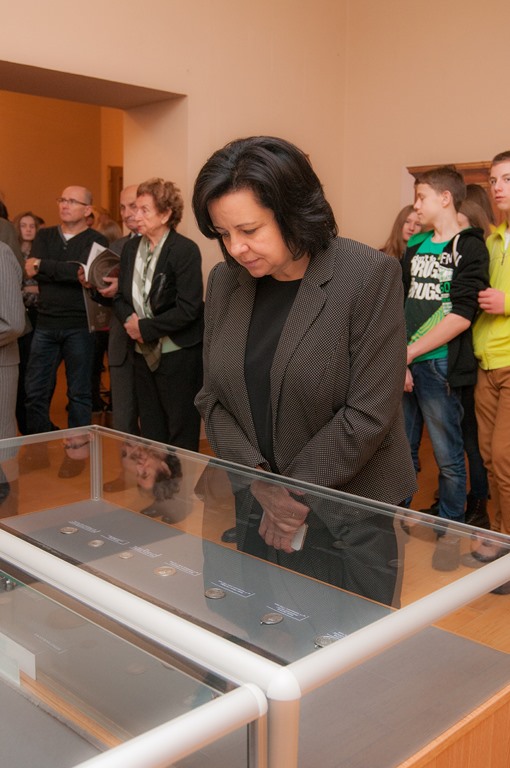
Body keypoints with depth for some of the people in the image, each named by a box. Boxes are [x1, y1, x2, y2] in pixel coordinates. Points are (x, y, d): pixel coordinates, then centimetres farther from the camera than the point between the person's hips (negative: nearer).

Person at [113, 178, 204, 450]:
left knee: (181, 437, 4)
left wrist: (145, 327, -16)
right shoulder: (130, 248, 8)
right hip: (144, 353, 7)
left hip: (178, 354, -7)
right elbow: (120, 296, 12)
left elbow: (188, 309, -20)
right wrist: (130, 320, -9)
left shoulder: (185, 250, -14)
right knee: (150, 431, 16)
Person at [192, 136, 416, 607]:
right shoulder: (225, 281, 1)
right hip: (254, 508, 4)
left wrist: (297, 493, -12)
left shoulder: (371, 276, -14)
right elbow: (212, 398, 3)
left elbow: (369, 413, -15)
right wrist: (261, 482, -11)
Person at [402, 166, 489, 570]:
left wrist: (410, 353, -14)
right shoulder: (415, 247, 14)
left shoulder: (470, 247, -4)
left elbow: (462, 315, -14)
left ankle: (451, 532, 21)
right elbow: (399, 305, 10)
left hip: (439, 365, -5)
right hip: (403, 364, 6)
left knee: (447, 456, 5)